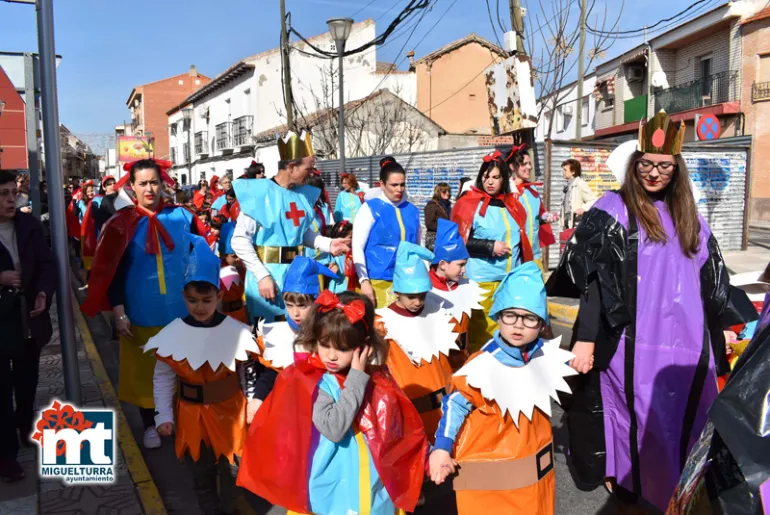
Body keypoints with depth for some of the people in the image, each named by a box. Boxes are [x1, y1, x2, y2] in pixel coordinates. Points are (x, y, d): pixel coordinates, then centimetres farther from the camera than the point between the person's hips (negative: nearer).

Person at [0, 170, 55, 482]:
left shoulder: (29, 225, 0)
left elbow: (46, 263, -2)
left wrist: (44, 293, -19)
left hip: (29, 319, 4)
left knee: (27, 382, 20)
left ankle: (27, 428, 43)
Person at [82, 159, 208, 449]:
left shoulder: (182, 217, -1)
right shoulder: (122, 224, -4)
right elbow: (114, 272, -2)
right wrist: (118, 312, -8)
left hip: (182, 311, 1)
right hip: (142, 314, -1)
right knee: (145, 371, 12)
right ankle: (150, 425, 30)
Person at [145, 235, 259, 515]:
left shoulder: (237, 332, -12)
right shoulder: (172, 334, -10)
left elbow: (250, 373, -2)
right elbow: (162, 378, -2)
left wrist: (253, 405, 1)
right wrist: (164, 414, -6)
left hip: (230, 412, -1)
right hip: (191, 415, 1)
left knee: (231, 469, 15)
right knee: (200, 473, 18)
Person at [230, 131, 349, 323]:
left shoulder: (303, 194, 7)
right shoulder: (259, 193, -11)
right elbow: (240, 240, -13)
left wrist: (328, 244, -1)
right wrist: (262, 275, -18)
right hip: (268, 274, -5)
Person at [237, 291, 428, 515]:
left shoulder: (376, 377, 0)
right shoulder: (308, 381, -12)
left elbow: (398, 430, 9)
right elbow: (333, 428, -24)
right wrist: (357, 378, -20)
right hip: (331, 491, -3)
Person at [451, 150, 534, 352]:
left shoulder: (512, 204, 12)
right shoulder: (468, 204, -4)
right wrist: (491, 246, -13)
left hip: (512, 281, 5)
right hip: (481, 282, -5)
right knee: (480, 333, -2)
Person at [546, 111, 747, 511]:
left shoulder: (689, 215, 12)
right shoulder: (612, 210, -5)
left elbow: (711, 275, 20)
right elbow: (592, 277, -12)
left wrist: (724, 325, 20)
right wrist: (585, 337, -19)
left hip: (685, 341, 5)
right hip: (633, 342, -5)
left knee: (681, 416, 11)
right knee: (639, 415, 4)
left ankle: (674, 482, 30)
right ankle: (626, 476, 24)